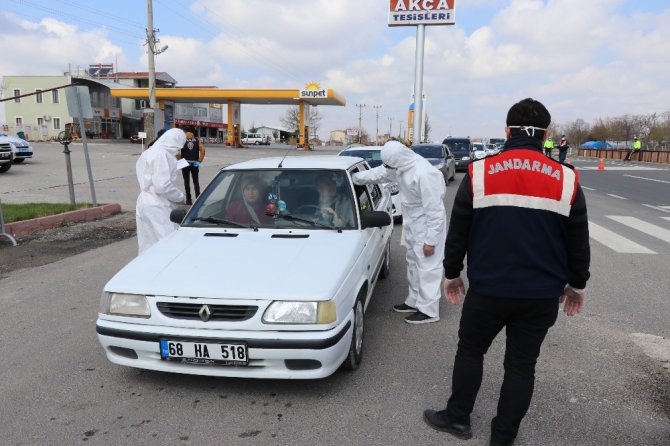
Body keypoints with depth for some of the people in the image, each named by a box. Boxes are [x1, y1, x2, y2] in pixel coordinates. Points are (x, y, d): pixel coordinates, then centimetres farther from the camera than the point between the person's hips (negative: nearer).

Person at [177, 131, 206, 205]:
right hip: (195, 164, 1)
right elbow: (203, 150, -9)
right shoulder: (197, 141, 4)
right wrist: (199, 161, -7)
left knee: (186, 182, 7)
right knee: (196, 182, 10)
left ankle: (188, 200, 8)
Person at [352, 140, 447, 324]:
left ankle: (428, 310, 10)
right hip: (413, 224, 9)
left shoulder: (424, 174, -30)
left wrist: (431, 240, -24)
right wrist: (354, 178, 12)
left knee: (427, 267, -1)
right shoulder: (401, 166, -3)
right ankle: (414, 301, 33)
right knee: (413, 263, 19)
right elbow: (378, 173, 14)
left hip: (427, 225, -9)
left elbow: (435, 210, -27)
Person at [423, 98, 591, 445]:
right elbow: (579, 243, 5)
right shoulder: (567, 180, -3)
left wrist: (452, 273, 12)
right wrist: (577, 285, 20)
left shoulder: (479, 173, -6)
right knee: (521, 365, 14)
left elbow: (457, 232, -1)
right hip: (542, 295, 2)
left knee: (470, 350, 19)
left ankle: (457, 418, 33)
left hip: (487, 289, -1)